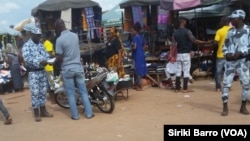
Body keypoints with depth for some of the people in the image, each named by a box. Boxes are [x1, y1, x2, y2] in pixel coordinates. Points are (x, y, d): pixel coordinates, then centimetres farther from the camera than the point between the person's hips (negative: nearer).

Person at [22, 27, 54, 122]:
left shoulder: (41, 45, 12)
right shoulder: (26, 45, -8)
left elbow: (46, 54, 11)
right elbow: (27, 58, -21)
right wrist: (40, 62, -32)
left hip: (42, 71, 6)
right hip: (33, 72, -6)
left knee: (43, 92, 11)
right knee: (35, 93, -5)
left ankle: (43, 111, 21)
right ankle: (36, 113, 4)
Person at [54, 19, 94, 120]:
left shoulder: (59, 40, -15)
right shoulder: (75, 35, 3)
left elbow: (59, 58, -14)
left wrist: (53, 60, 9)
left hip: (67, 70, -4)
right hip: (78, 68, 4)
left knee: (71, 94, 6)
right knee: (83, 92, 9)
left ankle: (75, 115, 13)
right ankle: (89, 113, 13)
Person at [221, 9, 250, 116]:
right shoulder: (230, 31, 11)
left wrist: (240, 53, -19)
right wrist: (227, 53, -4)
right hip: (230, 61, 3)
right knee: (226, 84, -2)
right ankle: (225, 108, 6)